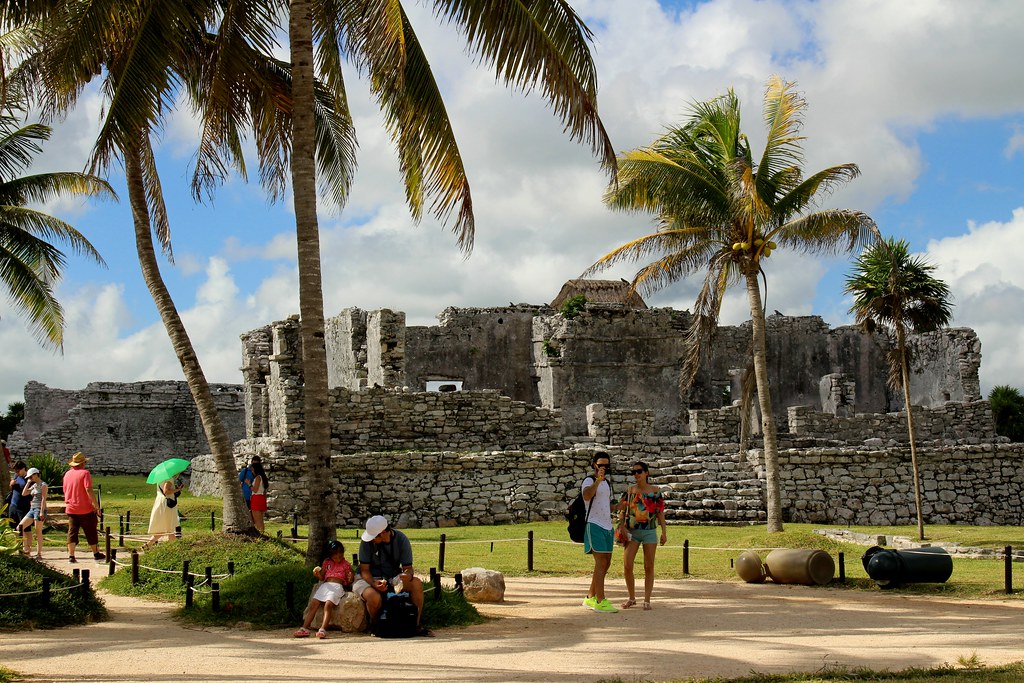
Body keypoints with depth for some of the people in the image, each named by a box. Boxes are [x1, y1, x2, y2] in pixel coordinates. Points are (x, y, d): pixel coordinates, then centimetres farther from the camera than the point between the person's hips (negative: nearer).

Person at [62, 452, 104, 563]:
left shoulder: (67, 474, 8)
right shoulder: (85, 473, -12)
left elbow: (65, 491, 18)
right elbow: (89, 490, -20)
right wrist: (96, 504, -15)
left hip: (71, 509, 5)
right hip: (85, 509, -5)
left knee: (72, 532, 5)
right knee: (91, 532, 7)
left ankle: (71, 556, -1)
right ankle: (96, 554, 15)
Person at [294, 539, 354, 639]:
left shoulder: (346, 564, 10)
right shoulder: (327, 563, 19)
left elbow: (348, 582, 11)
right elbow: (321, 577, 19)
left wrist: (350, 579, -13)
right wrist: (317, 574, -3)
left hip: (337, 586, -4)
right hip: (325, 585, 4)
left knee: (328, 604, -30)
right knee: (313, 604, -15)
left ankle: (323, 629, -42)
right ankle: (304, 628, -20)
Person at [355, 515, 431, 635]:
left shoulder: (401, 539, -10)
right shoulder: (367, 541, -16)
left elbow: (408, 567, -6)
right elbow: (364, 570, -12)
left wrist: (408, 574, -31)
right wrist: (374, 583, -32)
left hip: (393, 577, 3)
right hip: (370, 579, -3)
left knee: (417, 584, -25)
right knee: (375, 597, -38)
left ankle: (415, 624, -16)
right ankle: (374, 625, -5)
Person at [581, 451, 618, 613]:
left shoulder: (607, 483, 19)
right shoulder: (589, 481, -8)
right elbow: (586, 496, -30)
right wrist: (598, 480, -41)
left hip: (607, 525, 9)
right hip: (594, 525, -9)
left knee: (606, 563, 10)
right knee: (601, 562, -14)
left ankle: (590, 598, 19)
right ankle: (600, 601, -15)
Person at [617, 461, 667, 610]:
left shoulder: (655, 491, 2)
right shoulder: (629, 491, 4)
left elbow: (660, 512, 3)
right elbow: (622, 511, 7)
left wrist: (664, 532, 0)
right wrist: (620, 528, -5)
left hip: (650, 532, -1)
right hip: (632, 531, 1)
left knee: (649, 567, 2)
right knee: (627, 566, -6)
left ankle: (647, 600, 9)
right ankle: (632, 598, 10)